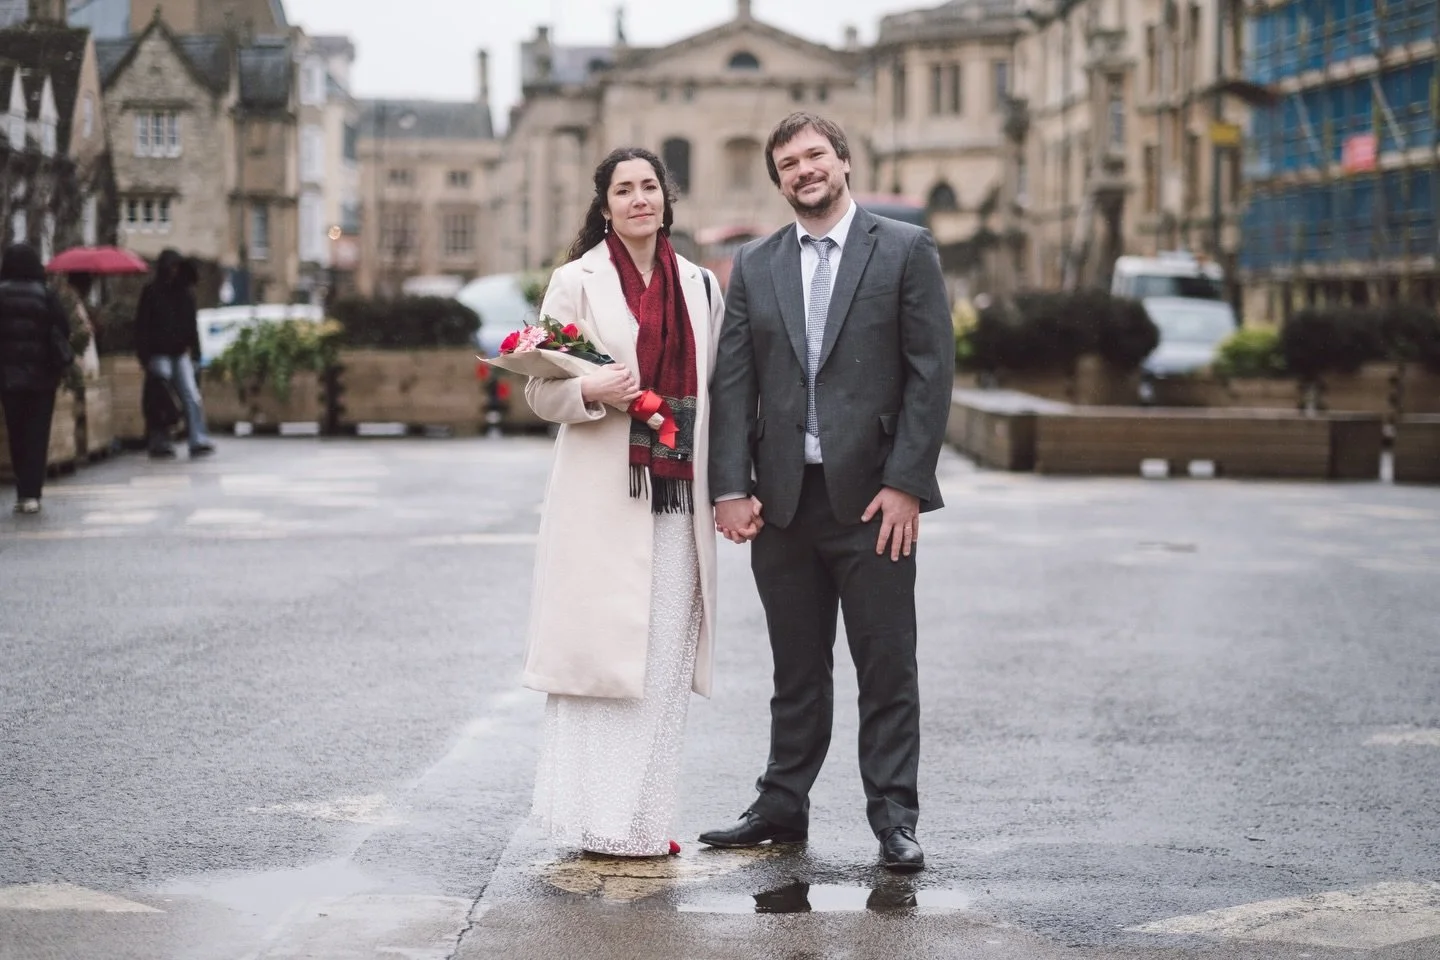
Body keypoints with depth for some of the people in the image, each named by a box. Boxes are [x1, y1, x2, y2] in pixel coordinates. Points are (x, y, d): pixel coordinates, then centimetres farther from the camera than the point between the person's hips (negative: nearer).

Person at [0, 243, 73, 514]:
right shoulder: (45, 295, -6)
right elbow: (63, 330, -7)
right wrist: (59, 363, 7)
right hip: (41, 374, -1)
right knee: (37, 435, 3)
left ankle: (22, 492, 14)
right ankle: (31, 493, -6)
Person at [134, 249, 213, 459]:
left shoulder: (185, 292, 12)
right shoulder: (151, 292, 0)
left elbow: (192, 323, 16)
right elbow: (141, 325, -1)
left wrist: (193, 350, 7)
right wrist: (145, 355, -7)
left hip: (181, 353, 3)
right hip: (159, 353, -3)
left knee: (192, 396, -8)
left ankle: (198, 441, -13)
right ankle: (159, 443, 6)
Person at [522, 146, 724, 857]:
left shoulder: (700, 287, 14)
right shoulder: (577, 282, 3)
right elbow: (540, 391, 1)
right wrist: (590, 391, -19)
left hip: (678, 500, 4)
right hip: (603, 499, -4)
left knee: (666, 663, 3)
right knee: (601, 655, -6)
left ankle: (646, 819, 10)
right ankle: (598, 822, 0)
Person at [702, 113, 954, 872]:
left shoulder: (905, 250, 1)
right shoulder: (754, 266, 11)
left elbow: (931, 371, -4)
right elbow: (731, 382, 6)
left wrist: (905, 483, -11)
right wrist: (731, 487, -4)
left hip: (872, 497, -3)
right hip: (782, 498, 3)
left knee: (888, 668, 1)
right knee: (796, 669, 12)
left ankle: (894, 817, 7)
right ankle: (782, 808, 20)